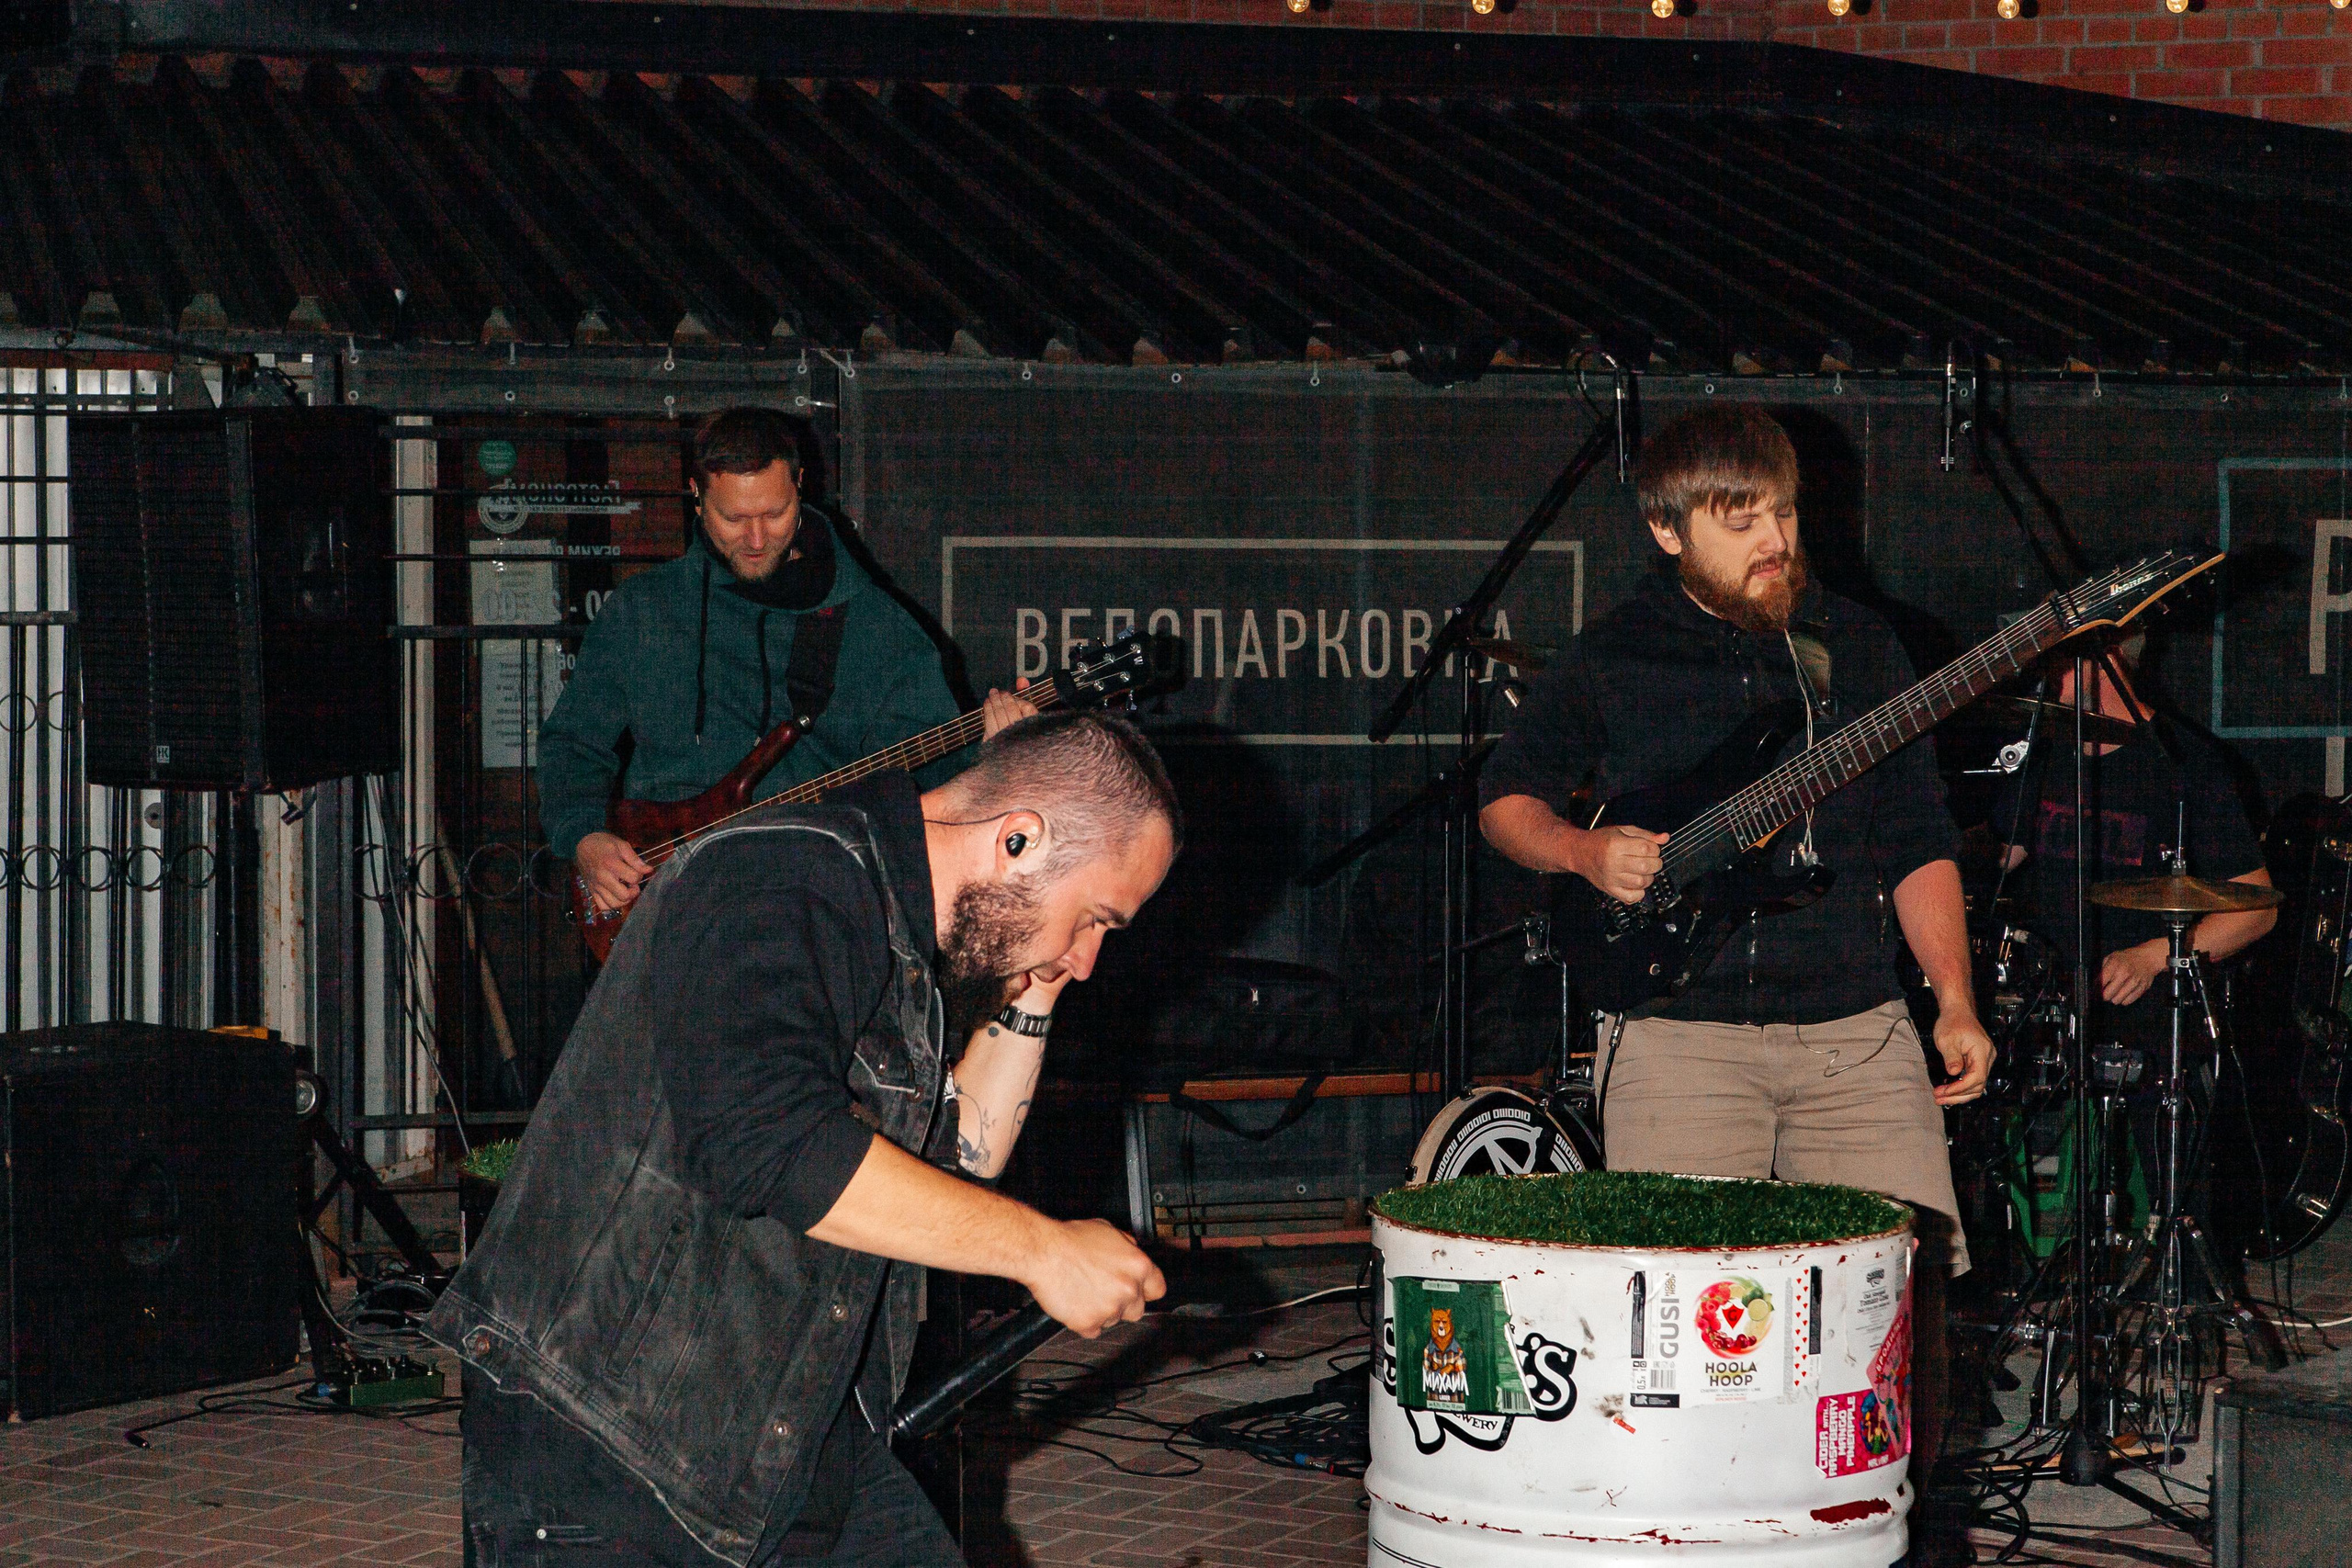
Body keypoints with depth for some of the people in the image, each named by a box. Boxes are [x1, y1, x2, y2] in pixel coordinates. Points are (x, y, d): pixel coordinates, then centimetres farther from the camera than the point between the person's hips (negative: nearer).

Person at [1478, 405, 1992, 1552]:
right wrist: (1586, 852, -7)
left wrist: (1954, 1005, 4)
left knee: (1910, 1273, -5)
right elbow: (1505, 798, 14)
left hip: (1857, 1029, 3)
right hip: (1685, 1035, -2)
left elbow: (1918, 842, 14)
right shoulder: (1612, 662, 3)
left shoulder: (1857, 648, 11)